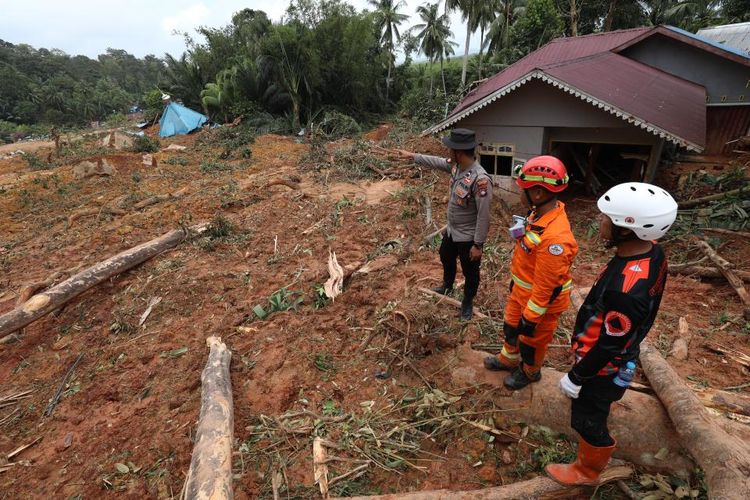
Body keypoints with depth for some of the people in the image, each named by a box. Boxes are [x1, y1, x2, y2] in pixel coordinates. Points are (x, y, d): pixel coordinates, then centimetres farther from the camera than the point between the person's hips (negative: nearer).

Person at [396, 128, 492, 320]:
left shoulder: (480, 179, -34)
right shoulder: (456, 165, -9)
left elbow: (483, 216, -29)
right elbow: (436, 162, 13)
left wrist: (478, 244, -23)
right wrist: (412, 156, 15)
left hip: (468, 237, -9)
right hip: (451, 230, 9)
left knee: (470, 272, 14)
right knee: (446, 258, 31)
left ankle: (467, 302, 39)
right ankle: (447, 286, 59)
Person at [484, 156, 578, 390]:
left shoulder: (555, 237, -38)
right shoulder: (540, 213, -9)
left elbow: (545, 286, -29)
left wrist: (531, 318, -19)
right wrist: (515, 281, 19)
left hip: (541, 301, -8)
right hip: (521, 291, 8)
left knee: (531, 340, 19)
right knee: (510, 327, 29)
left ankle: (529, 372, 49)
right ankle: (508, 359, 55)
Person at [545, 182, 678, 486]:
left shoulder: (626, 290, -42)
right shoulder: (653, 251, -14)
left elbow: (609, 347, -29)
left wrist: (575, 377, -14)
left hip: (603, 365, -9)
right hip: (621, 353, 9)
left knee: (589, 419, 17)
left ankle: (587, 471, 45)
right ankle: (600, 447, 65)